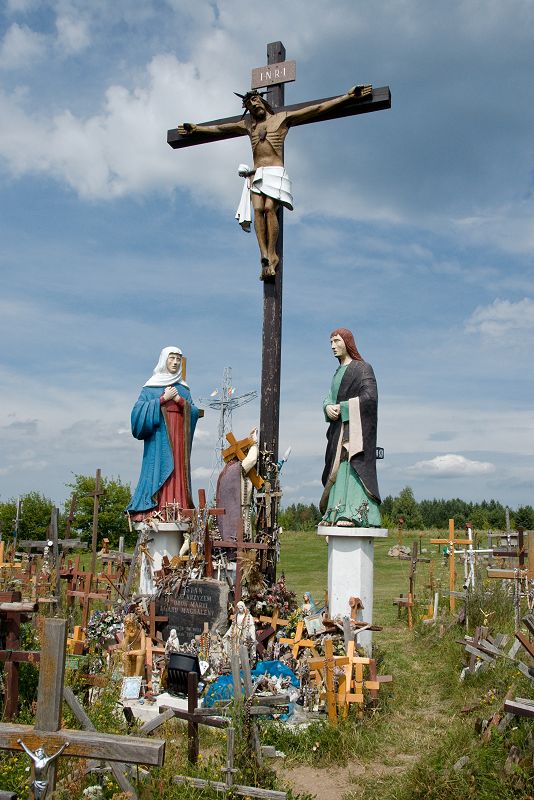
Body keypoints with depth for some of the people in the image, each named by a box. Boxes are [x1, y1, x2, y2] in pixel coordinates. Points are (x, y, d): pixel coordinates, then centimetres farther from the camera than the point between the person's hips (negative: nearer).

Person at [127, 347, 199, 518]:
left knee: (178, 473, -3)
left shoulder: (183, 389, 18)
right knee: (159, 471, -12)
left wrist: (179, 400, -7)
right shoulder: (151, 387, 7)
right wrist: (163, 398, -10)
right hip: (159, 439, -4)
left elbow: (194, 412, 8)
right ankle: (154, 512, -14)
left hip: (179, 439, 4)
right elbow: (139, 410, -6)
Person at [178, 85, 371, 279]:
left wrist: (348, 96, 8)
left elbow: (318, 108, 11)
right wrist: (197, 128, 44)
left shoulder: (283, 117, 14)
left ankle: (271, 254, -26)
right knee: (257, 208, -21)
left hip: (275, 172, -3)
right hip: (256, 175, 3)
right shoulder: (248, 124, 26)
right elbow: (220, 128, 37)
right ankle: (264, 253, -32)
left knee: (269, 207, -25)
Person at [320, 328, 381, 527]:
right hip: (340, 428, 8)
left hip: (356, 428, -8)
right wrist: (328, 407, -9)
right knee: (338, 469, 2)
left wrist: (342, 407, -14)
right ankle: (337, 513, 2)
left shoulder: (362, 368, -3)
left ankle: (353, 514, -21)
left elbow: (370, 397, -15)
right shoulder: (339, 372, 21)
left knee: (352, 465, -16)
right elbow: (329, 398, 15)